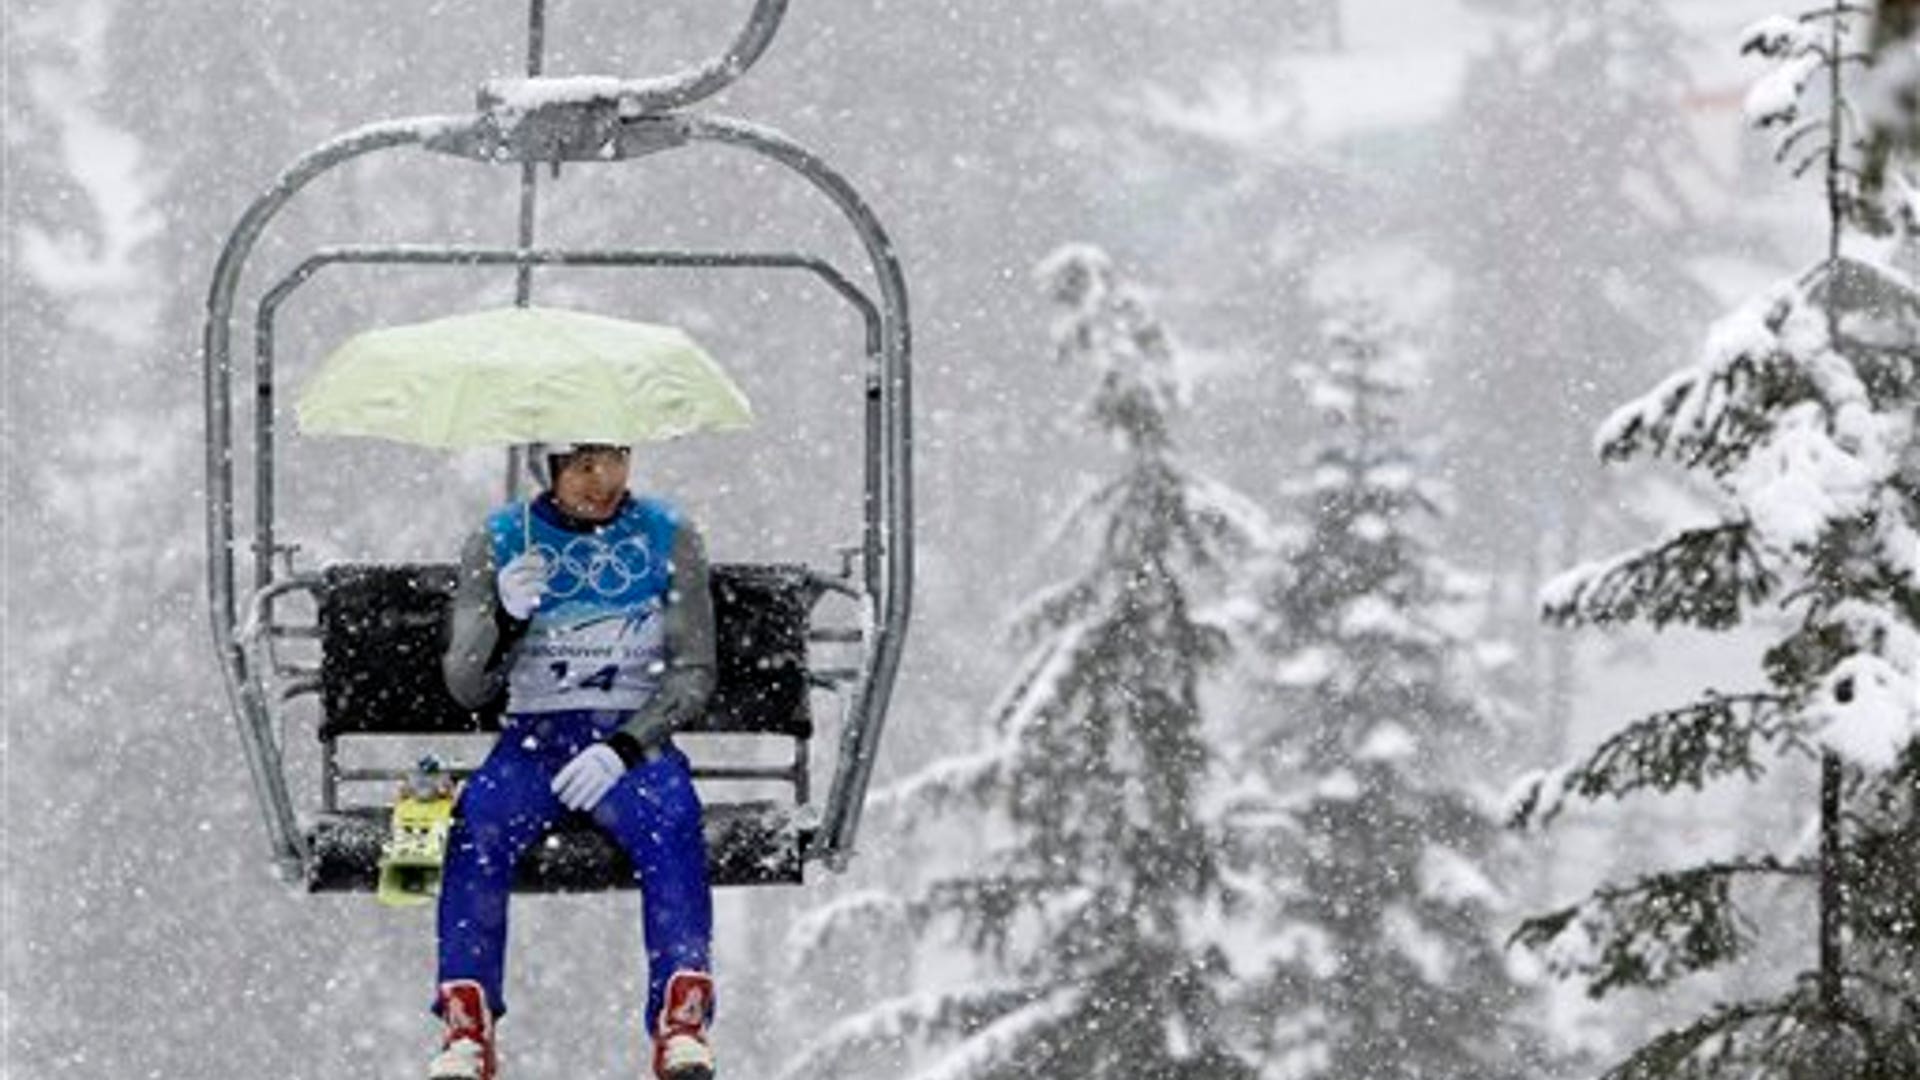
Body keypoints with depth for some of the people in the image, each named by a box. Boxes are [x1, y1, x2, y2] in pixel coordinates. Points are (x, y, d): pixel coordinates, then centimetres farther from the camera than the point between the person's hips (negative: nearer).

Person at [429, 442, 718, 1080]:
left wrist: (622, 748, -15)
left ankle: (682, 1021, -39)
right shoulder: (498, 543, 6)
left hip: (635, 735, -1)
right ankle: (466, 1023, -33)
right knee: (479, 818, -31)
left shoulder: (667, 540, 5)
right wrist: (506, 618, -18)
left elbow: (694, 672, 1)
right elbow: (466, 688, 3)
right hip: (533, 735, 1)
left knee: (671, 817, -34)